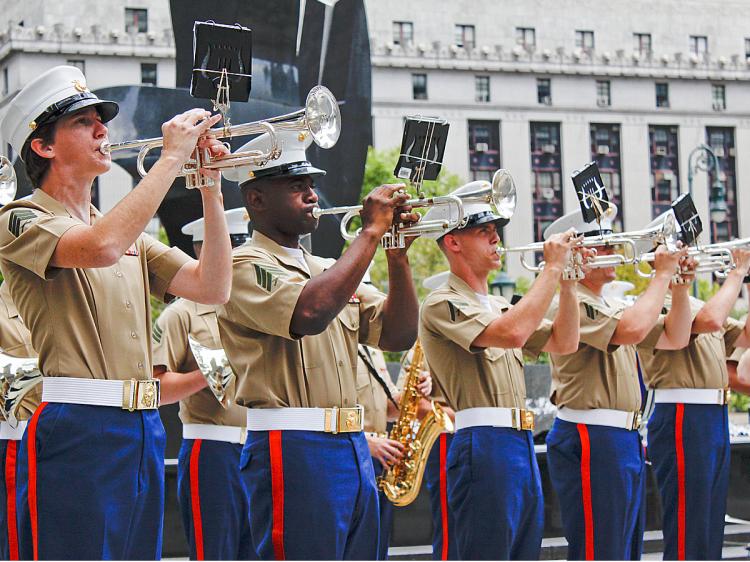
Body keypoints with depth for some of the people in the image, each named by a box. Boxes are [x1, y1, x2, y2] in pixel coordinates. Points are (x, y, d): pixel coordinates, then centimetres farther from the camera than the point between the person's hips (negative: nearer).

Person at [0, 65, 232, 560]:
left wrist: (210, 185, 4)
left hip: (144, 429, 7)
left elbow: (212, 287, 11)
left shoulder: (131, 234, 21)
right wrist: (172, 157, -15)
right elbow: (101, 248, -23)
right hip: (76, 431, -7)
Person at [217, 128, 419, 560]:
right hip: (293, 453, -8)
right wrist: (371, 232, -16)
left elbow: (398, 335, 14)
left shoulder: (328, 270, 20)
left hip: (354, 450, 8)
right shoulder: (246, 266, -6)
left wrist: (398, 252, 1)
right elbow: (310, 312, -25)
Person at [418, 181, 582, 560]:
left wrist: (568, 282, 5)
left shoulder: (497, 305, 21)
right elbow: (512, 333, -23)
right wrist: (552, 268, -14)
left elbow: (563, 343, 18)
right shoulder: (443, 304, -7)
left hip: (522, 445, 9)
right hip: (484, 446, -9)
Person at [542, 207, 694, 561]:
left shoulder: (613, 306, 19)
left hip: (626, 440, 10)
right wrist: (662, 274, -17)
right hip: (590, 441, -10)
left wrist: (680, 284, 6)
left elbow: (674, 339, 19)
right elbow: (632, 330, -28)